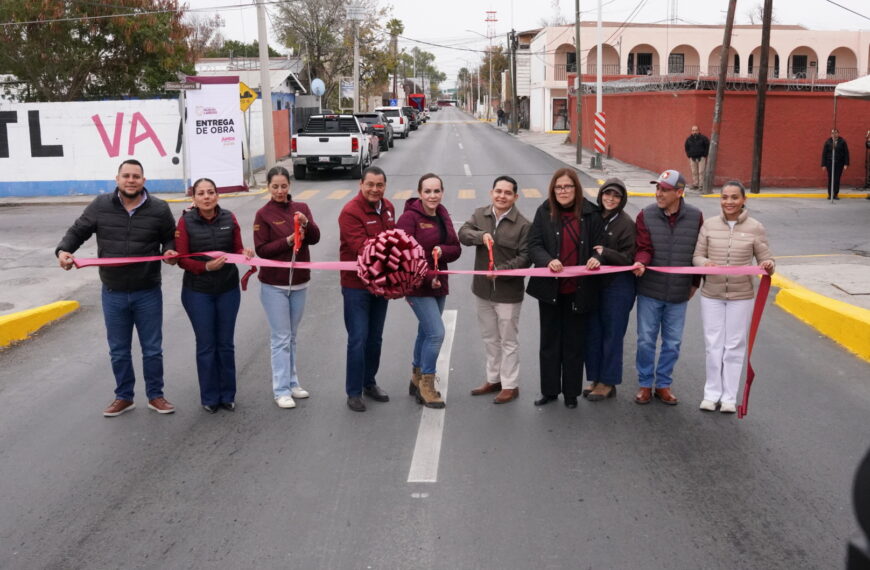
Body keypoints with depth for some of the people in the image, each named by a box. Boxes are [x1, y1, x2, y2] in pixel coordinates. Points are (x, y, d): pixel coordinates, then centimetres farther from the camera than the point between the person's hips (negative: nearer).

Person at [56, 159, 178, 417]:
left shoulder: (159, 209, -5)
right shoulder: (100, 206, -3)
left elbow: (170, 238, 8)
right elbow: (77, 231, 5)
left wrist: (170, 252, -14)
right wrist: (63, 250, -13)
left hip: (148, 293, -1)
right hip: (113, 294, 1)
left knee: (152, 349, 10)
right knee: (118, 351, 13)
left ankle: (155, 395, 27)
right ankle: (124, 397, 29)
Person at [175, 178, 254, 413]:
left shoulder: (229, 218, -1)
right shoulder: (185, 221, -8)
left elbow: (237, 249, 2)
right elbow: (182, 259, -10)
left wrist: (244, 253, -21)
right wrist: (206, 266, -25)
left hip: (228, 289, 2)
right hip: (197, 292, -2)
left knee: (225, 344, 11)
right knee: (206, 346, 6)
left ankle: (227, 395, 23)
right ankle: (209, 398, 19)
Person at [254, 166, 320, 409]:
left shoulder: (301, 208, 4)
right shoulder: (263, 214, -8)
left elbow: (315, 238, -3)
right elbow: (261, 249, -12)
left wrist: (306, 223, -22)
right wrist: (288, 241, -23)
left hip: (299, 282, 4)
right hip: (274, 285, -4)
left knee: (292, 336, 15)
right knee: (281, 338, -2)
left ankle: (292, 383, 25)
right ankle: (281, 390, 4)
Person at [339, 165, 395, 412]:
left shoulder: (388, 207, 6)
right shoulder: (350, 212, -18)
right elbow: (361, 248, -26)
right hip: (356, 285, -7)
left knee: (375, 338, 17)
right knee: (358, 339, -3)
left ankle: (369, 383, 32)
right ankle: (354, 392, 9)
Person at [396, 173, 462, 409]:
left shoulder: (443, 215, 8)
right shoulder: (410, 217, -14)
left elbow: (456, 249, 6)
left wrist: (442, 250, -16)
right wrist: (428, 277, -24)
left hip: (438, 284, 7)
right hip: (417, 285, -7)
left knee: (426, 332, 17)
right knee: (437, 332, -11)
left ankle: (417, 379, 33)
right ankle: (426, 384, 4)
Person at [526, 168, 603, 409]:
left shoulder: (590, 214, -2)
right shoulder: (544, 212, -2)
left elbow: (599, 245, 3)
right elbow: (534, 245, -6)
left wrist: (596, 258, -20)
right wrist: (548, 261, -25)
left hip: (578, 289, -1)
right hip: (550, 288, 1)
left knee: (574, 342, 10)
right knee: (550, 341, 11)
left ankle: (571, 393, 22)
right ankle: (549, 390, 24)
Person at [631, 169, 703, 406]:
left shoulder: (695, 217, -3)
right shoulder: (646, 215, -6)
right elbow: (644, 248, -8)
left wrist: (695, 283, 8)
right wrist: (640, 262, -30)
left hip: (679, 294, 1)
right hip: (649, 291, -1)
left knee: (672, 343, 11)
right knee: (646, 340, 7)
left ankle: (663, 384, 26)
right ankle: (645, 384, 22)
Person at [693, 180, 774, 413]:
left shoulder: (755, 228, -4)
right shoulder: (709, 225, -1)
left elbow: (765, 259, 0)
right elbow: (697, 256, 2)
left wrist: (768, 266, -23)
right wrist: (705, 263, -20)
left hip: (741, 297, -1)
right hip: (711, 295, 1)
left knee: (734, 347, 8)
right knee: (713, 346, 7)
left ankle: (729, 397, 19)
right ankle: (712, 393, 22)